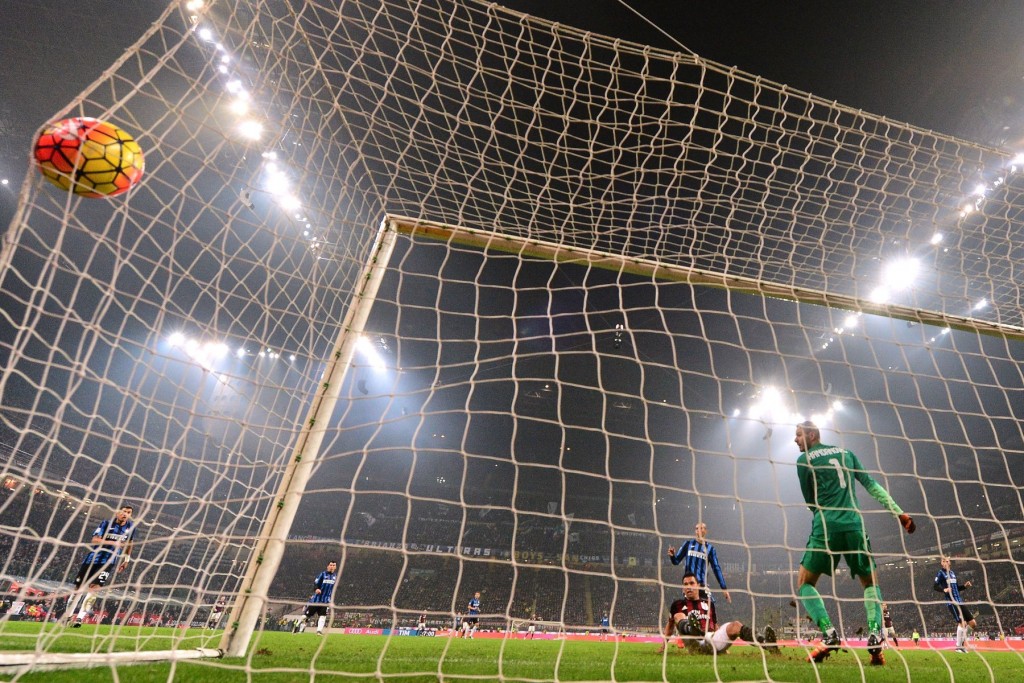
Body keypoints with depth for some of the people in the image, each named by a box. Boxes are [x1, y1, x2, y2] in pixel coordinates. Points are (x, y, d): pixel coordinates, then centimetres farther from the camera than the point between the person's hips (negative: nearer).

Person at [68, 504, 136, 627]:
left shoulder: (131, 526, -1)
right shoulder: (106, 523, -10)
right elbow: (95, 540, -19)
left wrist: (127, 559, 18)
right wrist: (113, 543, -30)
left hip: (110, 562, 0)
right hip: (93, 558, 0)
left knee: (95, 586, -18)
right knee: (78, 587, 10)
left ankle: (80, 617, -16)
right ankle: (68, 615, 28)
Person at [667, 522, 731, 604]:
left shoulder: (710, 548, 5)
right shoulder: (688, 544, 6)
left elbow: (716, 568, 8)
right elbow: (676, 561, 7)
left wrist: (724, 588, 4)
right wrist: (672, 555, -16)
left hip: (702, 585, 0)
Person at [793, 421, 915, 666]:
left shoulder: (804, 460, 1)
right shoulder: (846, 453, 16)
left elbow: (811, 502, 8)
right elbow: (872, 486, 15)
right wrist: (899, 513, 18)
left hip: (825, 528, -5)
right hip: (854, 526, 5)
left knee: (805, 583, 7)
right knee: (870, 583, 23)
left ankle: (829, 634, -12)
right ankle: (875, 636, 3)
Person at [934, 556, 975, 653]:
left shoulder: (953, 572, 15)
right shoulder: (941, 573, -5)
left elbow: (957, 588, 23)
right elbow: (935, 586, -12)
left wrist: (965, 586, 5)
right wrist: (944, 589, -30)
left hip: (959, 601, 8)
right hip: (951, 601, -8)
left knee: (973, 623, 7)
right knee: (962, 622, -15)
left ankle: (962, 641, 22)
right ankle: (958, 646, -1)